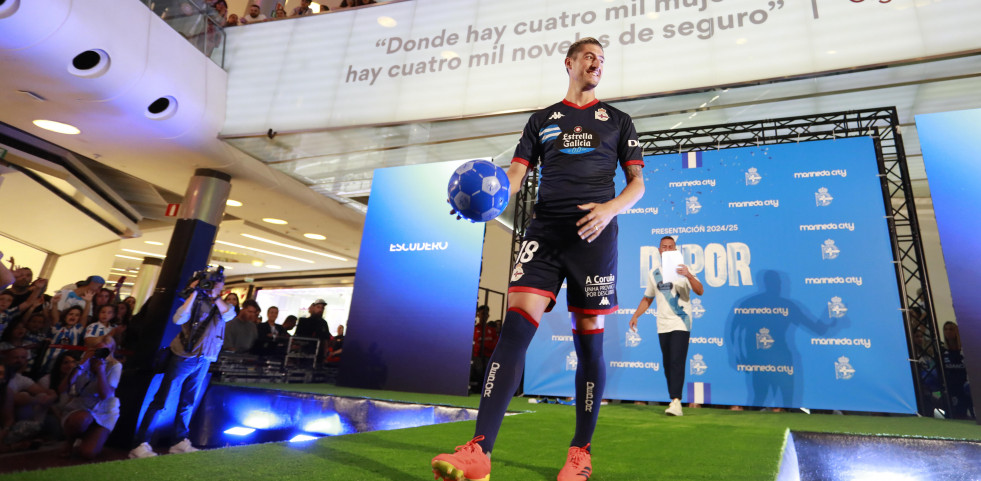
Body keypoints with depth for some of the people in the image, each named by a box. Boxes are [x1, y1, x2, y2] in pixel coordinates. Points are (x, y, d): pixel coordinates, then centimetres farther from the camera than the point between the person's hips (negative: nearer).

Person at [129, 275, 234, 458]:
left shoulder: (221, 306, 11)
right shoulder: (196, 302, -2)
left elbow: (230, 314, -10)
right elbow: (178, 319, -17)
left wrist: (214, 296, -17)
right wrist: (194, 292, -20)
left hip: (204, 361, 5)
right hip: (184, 357, -5)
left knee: (188, 403, 15)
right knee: (161, 401, -4)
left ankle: (180, 442, 23)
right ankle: (140, 444, 0)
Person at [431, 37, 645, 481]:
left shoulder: (617, 120, 17)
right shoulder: (542, 120, 19)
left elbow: (637, 183, 11)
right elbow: (516, 174, 10)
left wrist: (611, 207, -11)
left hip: (594, 233, 0)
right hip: (544, 230, 1)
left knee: (589, 341, -1)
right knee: (514, 328, -15)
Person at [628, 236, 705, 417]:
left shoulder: (683, 270, -1)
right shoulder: (654, 273, 13)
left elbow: (700, 291, -13)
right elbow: (647, 298, 23)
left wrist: (689, 275, -30)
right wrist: (635, 315, 13)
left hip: (681, 323, -5)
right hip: (662, 325, 5)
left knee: (677, 362, -13)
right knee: (667, 364, 7)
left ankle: (676, 402, -15)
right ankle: (674, 400, 15)